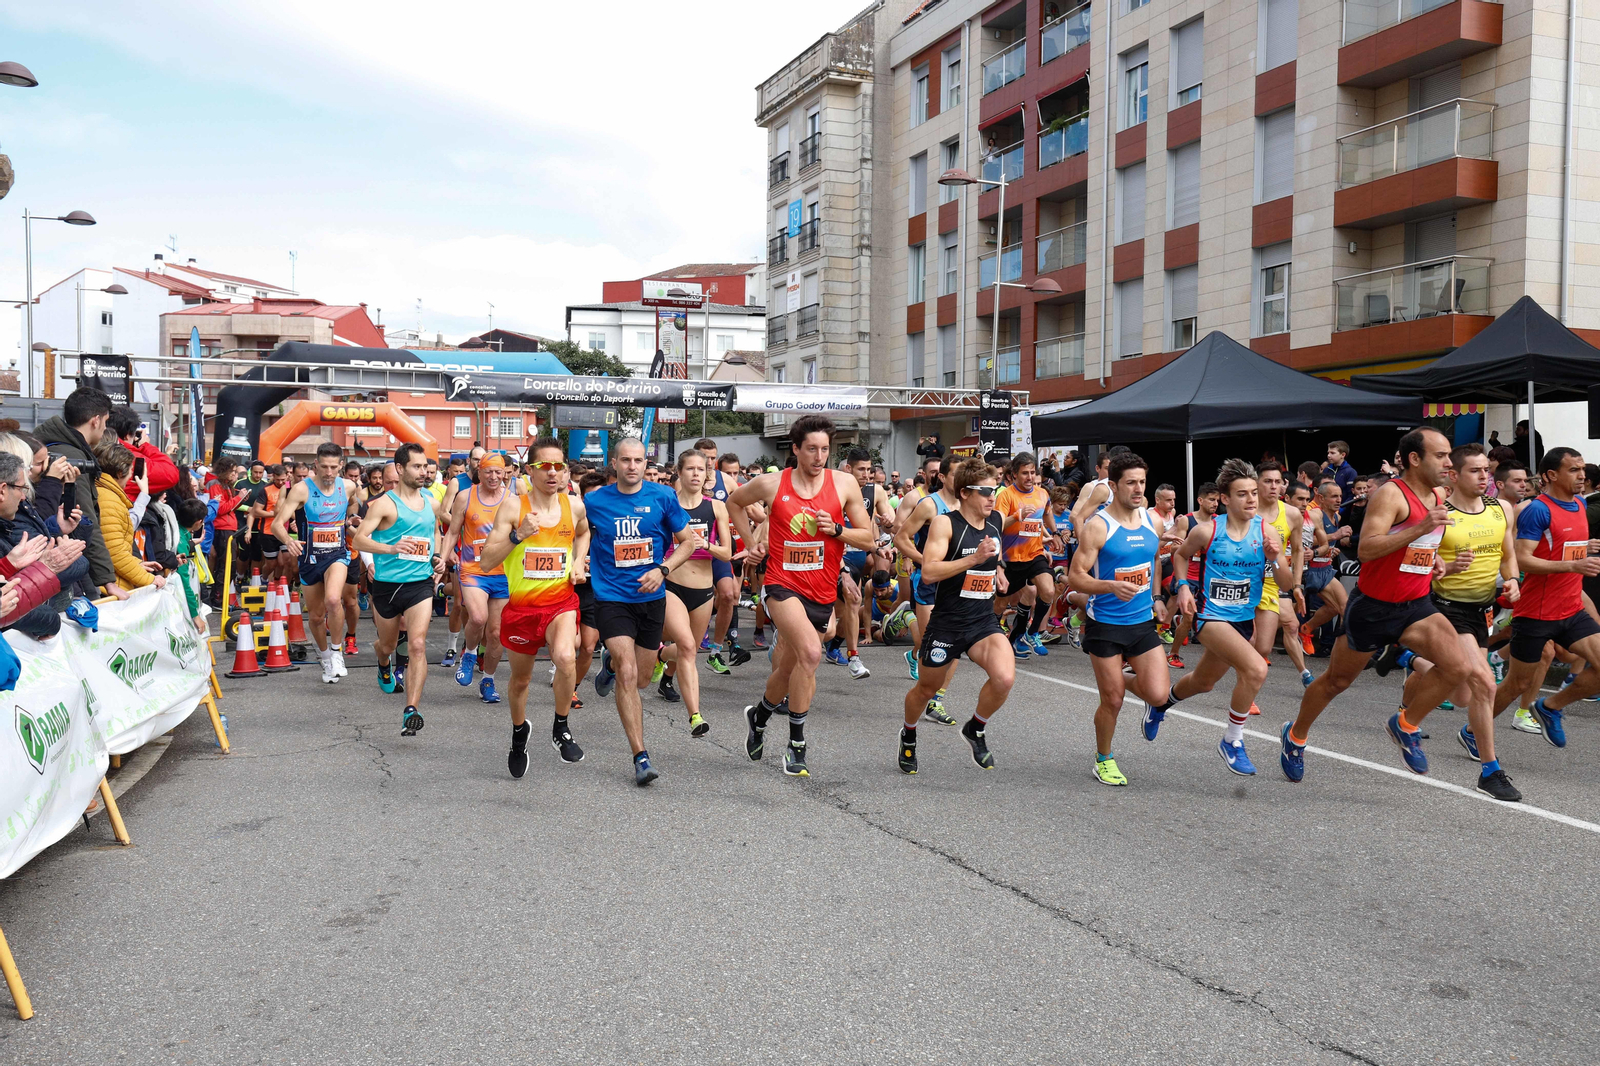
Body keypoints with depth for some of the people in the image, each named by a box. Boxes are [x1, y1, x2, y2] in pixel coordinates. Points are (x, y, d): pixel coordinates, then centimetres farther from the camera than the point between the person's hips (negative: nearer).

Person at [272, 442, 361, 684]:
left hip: (337, 554, 0)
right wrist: (288, 541, -37)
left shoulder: (349, 487, -4)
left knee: (333, 599, -29)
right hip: (310, 557, 1)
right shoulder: (302, 489, -12)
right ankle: (325, 658, 38)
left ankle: (337, 652, -10)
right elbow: (277, 524, -18)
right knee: (315, 616, 12)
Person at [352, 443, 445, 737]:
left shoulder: (431, 504, 9)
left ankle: (411, 711, -20)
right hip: (387, 583, -2)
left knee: (417, 644, -16)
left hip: (421, 583, 2)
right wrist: (392, 548, -32)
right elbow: (359, 539, -16)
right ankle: (384, 667, 56)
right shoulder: (385, 503, -8)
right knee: (387, 644, 17)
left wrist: (438, 557, 10)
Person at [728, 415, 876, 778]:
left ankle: (759, 715, 47)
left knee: (788, 669, 14)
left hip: (822, 593, 3)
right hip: (783, 584, -3)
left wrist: (836, 530, -14)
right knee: (810, 651, -28)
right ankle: (796, 743, -14)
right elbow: (734, 502, 18)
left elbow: (869, 538, 3)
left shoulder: (844, 483, -2)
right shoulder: (771, 484, -3)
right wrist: (750, 541, 10)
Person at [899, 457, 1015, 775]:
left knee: (1004, 678, -22)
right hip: (947, 621, -4)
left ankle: (975, 729, 6)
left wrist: (997, 569, 13)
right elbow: (929, 571, -24)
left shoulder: (994, 522, 5)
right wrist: (974, 559, -29)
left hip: (984, 621, 4)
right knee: (927, 688, 14)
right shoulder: (944, 523, -13)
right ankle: (908, 735, 46)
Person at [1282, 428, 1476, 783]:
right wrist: (1420, 528, -38)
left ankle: (1406, 726, 6)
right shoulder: (1391, 494, -20)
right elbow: (1366, 549, -32)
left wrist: (1432, 556, 9)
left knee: (1458, 668, -16)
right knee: (1336, 681, 10)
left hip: (1416, 604, 6)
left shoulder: (1439, 495, 5)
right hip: (1373, 606, -6)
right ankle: (1295, 736, 34)